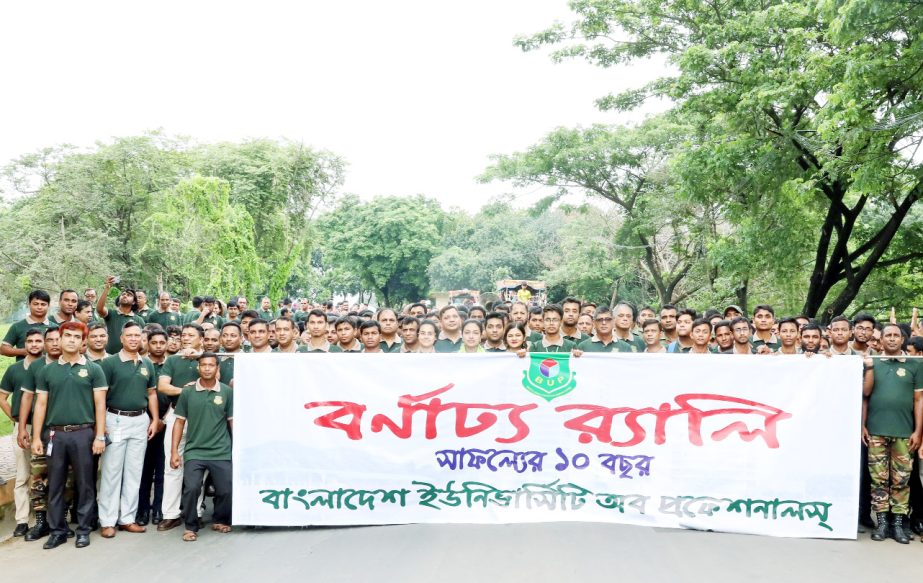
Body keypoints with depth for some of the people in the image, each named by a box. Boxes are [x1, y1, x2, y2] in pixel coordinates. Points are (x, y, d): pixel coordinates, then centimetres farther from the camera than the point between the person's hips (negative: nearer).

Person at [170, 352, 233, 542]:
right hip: (194, 451, 0)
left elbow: (233, 421, 6)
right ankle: (190, 526, 10)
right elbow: (180, 422, 6)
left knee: (225, 491, 3)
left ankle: (221, 521, 31)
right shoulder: (187, 392, 1)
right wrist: (174, 451, 2)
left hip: (221, 452, 0)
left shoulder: (227, 391, 0)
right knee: (191, 489, -12)